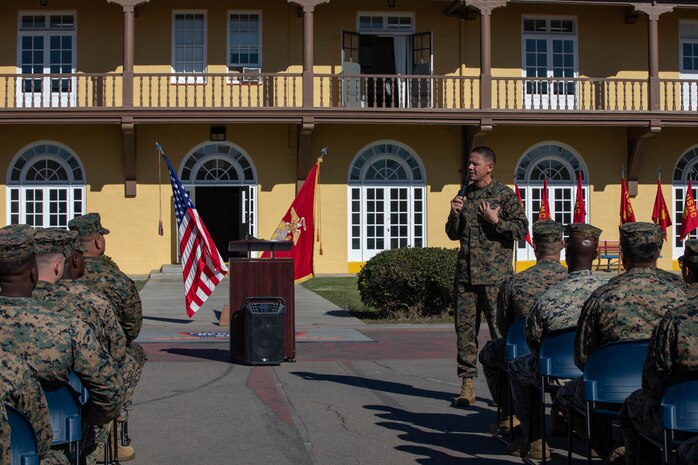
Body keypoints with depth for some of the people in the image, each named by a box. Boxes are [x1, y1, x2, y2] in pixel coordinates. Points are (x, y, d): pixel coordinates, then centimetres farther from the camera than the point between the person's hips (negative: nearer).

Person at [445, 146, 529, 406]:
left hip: (495, 274, -5)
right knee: (464, 327, 2)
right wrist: (455, 215, 1)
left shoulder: (505, 195, 0)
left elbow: (522, 229, -3)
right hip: (465, 273, 5)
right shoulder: (464, 194, 16)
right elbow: (453, 234, 19)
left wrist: (495, 221, -12)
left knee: (500, 329, -5)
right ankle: (467, 385, 7)